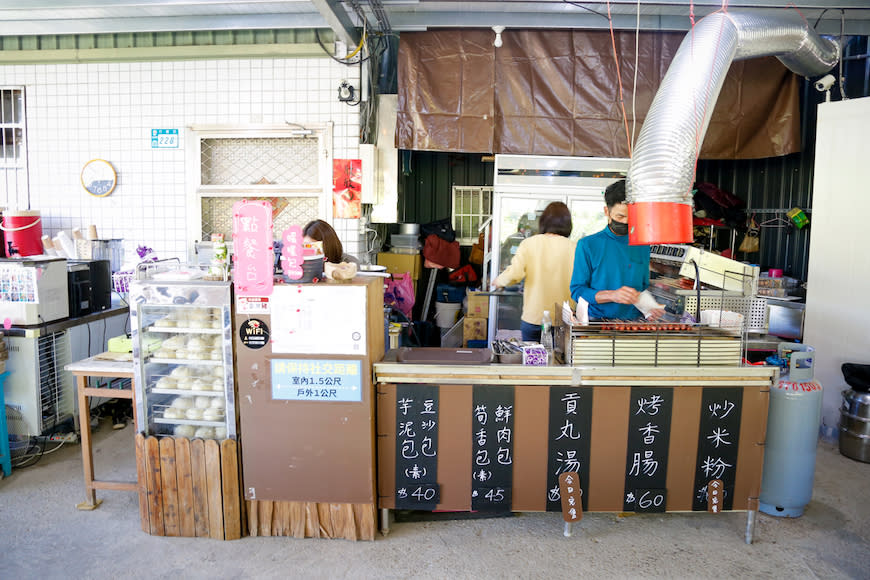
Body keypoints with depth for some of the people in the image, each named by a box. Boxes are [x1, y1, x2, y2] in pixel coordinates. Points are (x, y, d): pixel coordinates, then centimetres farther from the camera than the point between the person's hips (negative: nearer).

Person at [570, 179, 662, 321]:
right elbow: (577, 290, -1)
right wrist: (611, 295, -16)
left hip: (633, 323, 4)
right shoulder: (588, 245, 2)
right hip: (597, 323, -3)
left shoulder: (642, 247, 13)